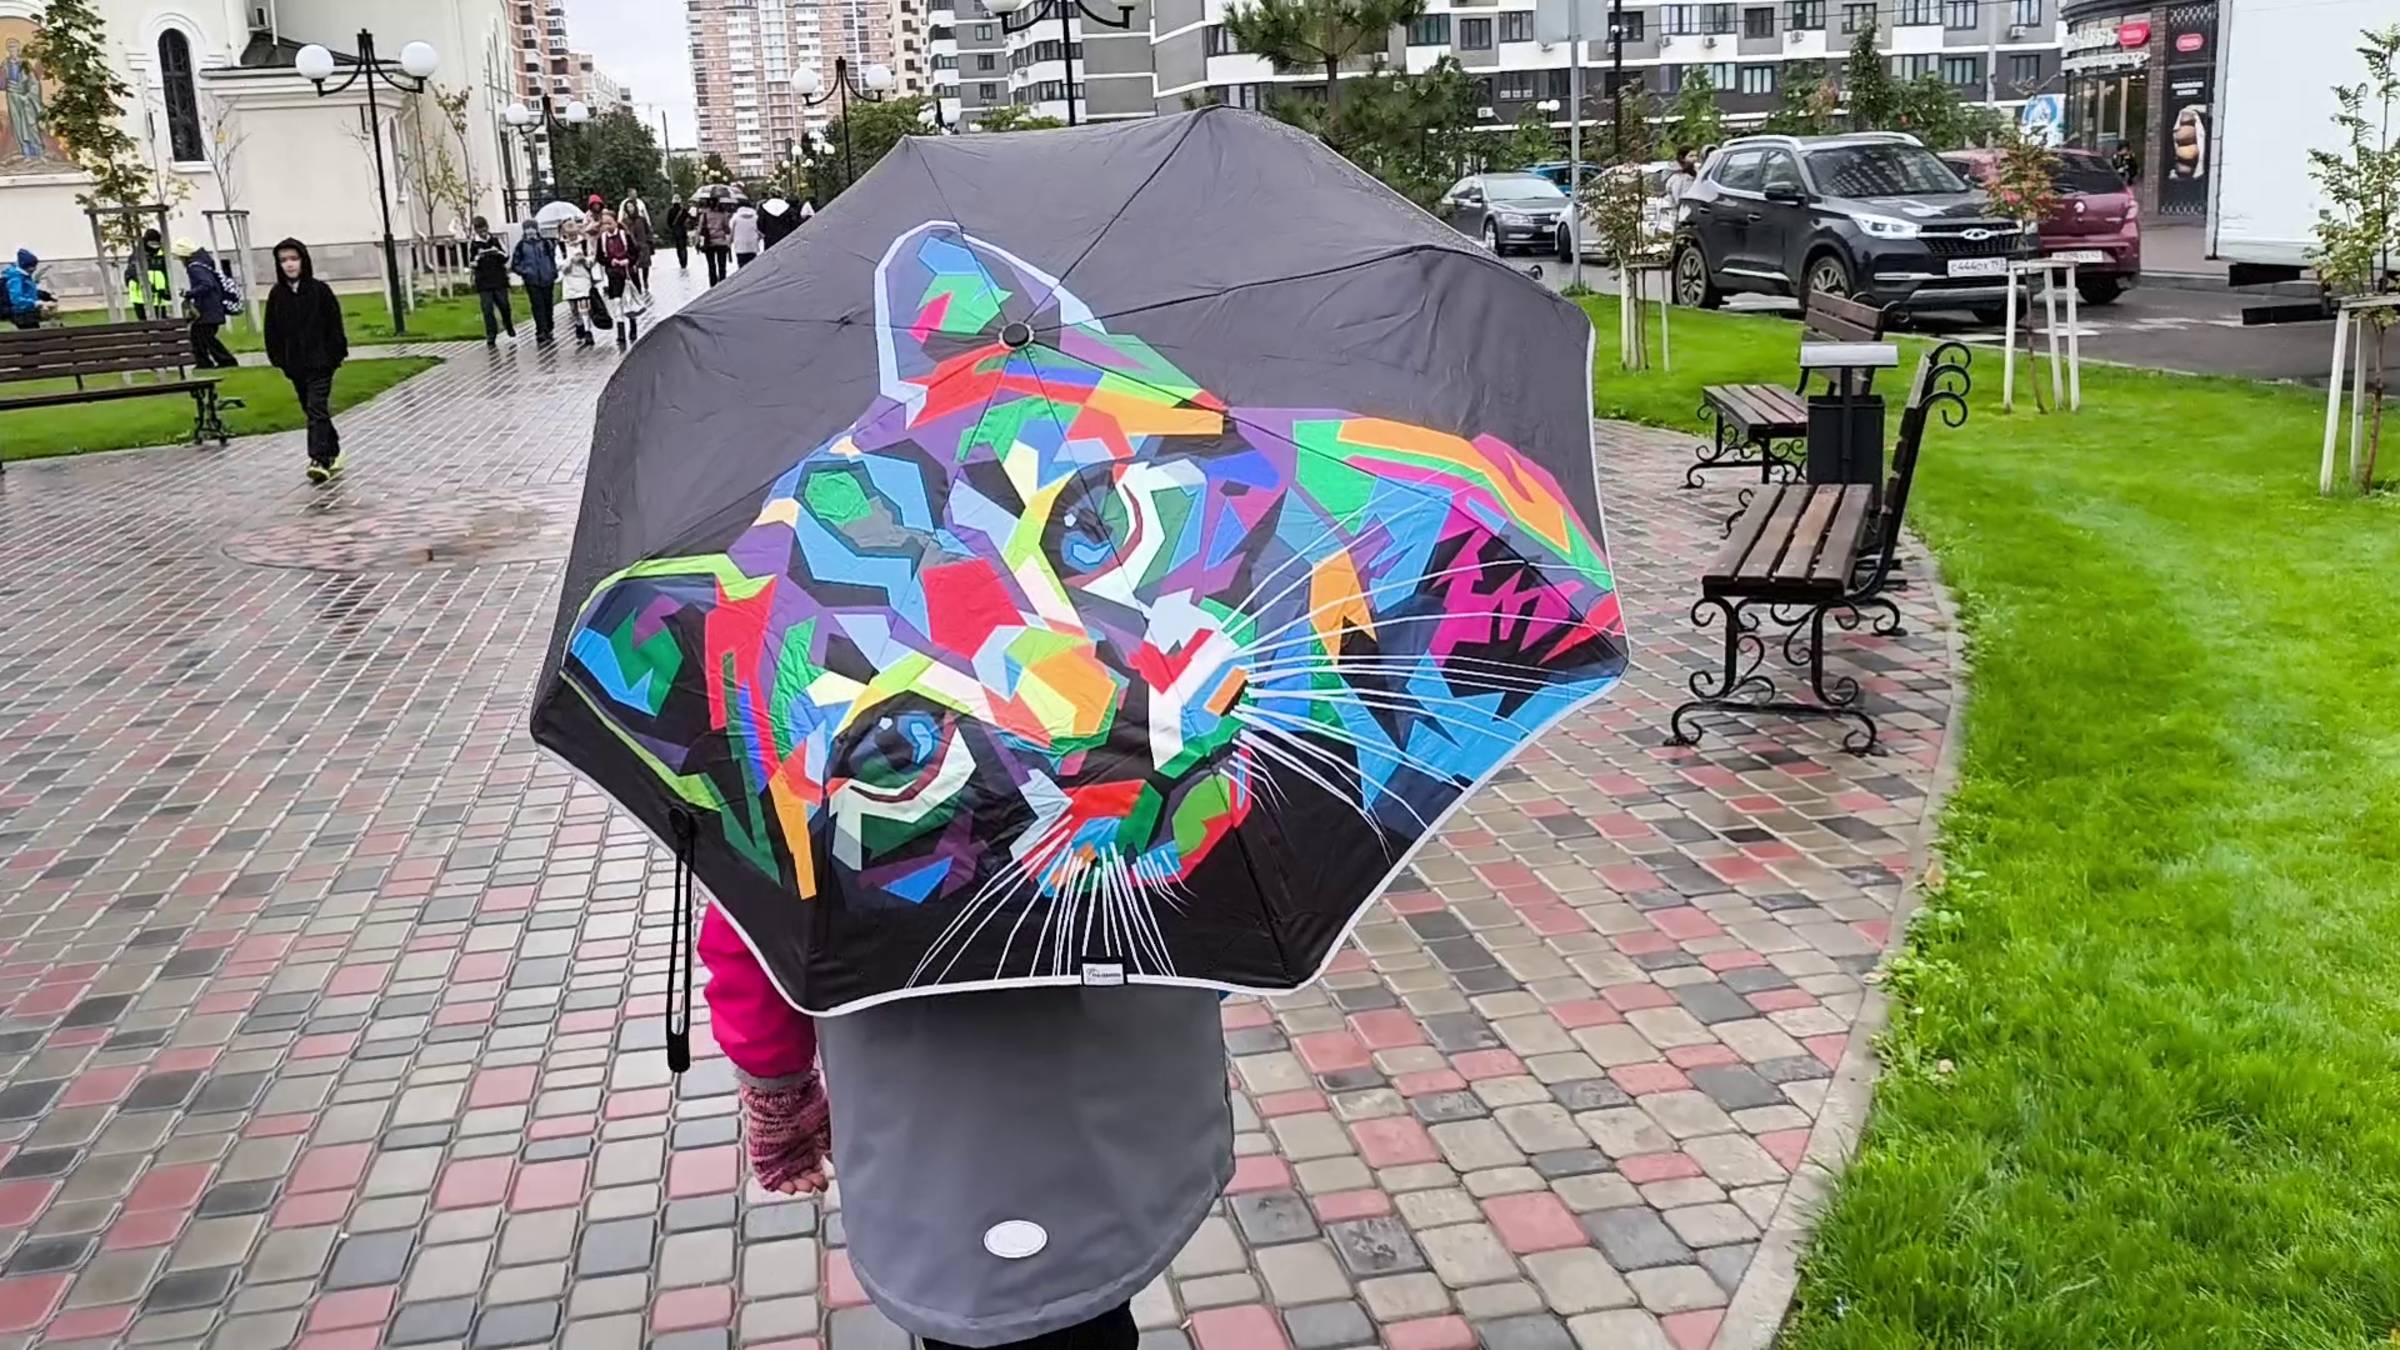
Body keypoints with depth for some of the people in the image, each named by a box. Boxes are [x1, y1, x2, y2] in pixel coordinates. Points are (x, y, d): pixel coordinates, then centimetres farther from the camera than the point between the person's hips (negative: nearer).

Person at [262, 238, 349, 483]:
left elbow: (335, 324, -4)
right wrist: (277, 358, 5)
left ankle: (319, 459, -18)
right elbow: (272, 329, 10)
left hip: (320, 361, -5)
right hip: (294, 365, 5)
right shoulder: (277, 295, 5)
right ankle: (332, 454, 24)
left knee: (317, 410, -13)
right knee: (312, 410, 12)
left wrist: (337, 353, -7)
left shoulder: (320, 290, -5)